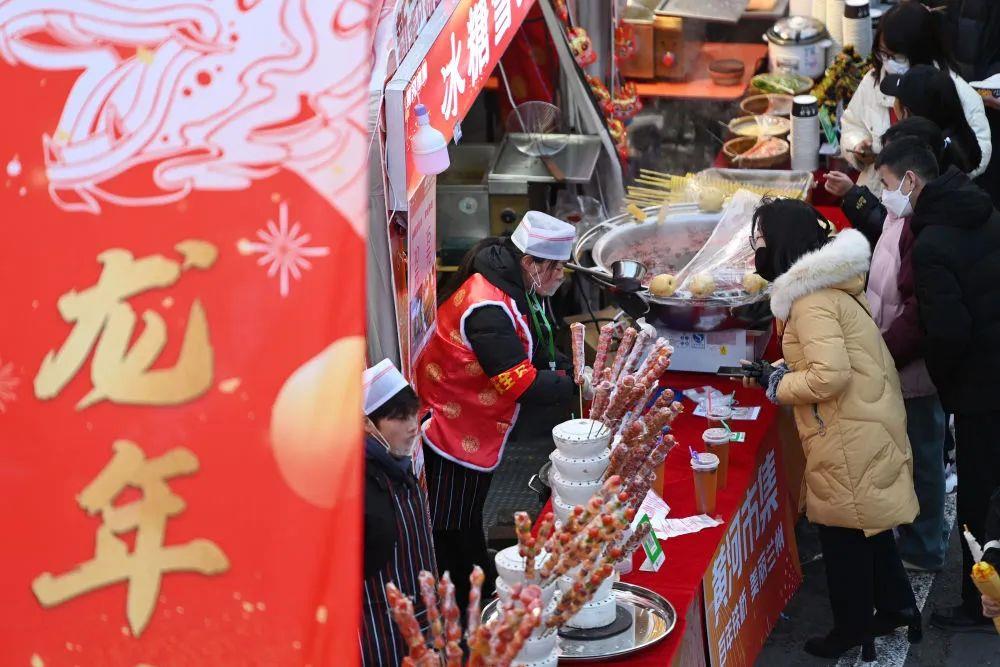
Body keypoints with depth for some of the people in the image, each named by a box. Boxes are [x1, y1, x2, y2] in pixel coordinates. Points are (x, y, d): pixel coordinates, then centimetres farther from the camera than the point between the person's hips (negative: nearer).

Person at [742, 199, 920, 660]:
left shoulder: (811, 299, -22)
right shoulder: (828, 283, 9)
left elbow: (830, 375, -29)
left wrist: (776, 384, -13)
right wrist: (782, 370, 9)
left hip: (849, 435, -10)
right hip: (865, 423, 10)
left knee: (842, 532, 5)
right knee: (866, 524, 21)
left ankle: (852, 629, 18)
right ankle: (896, 606, 33)